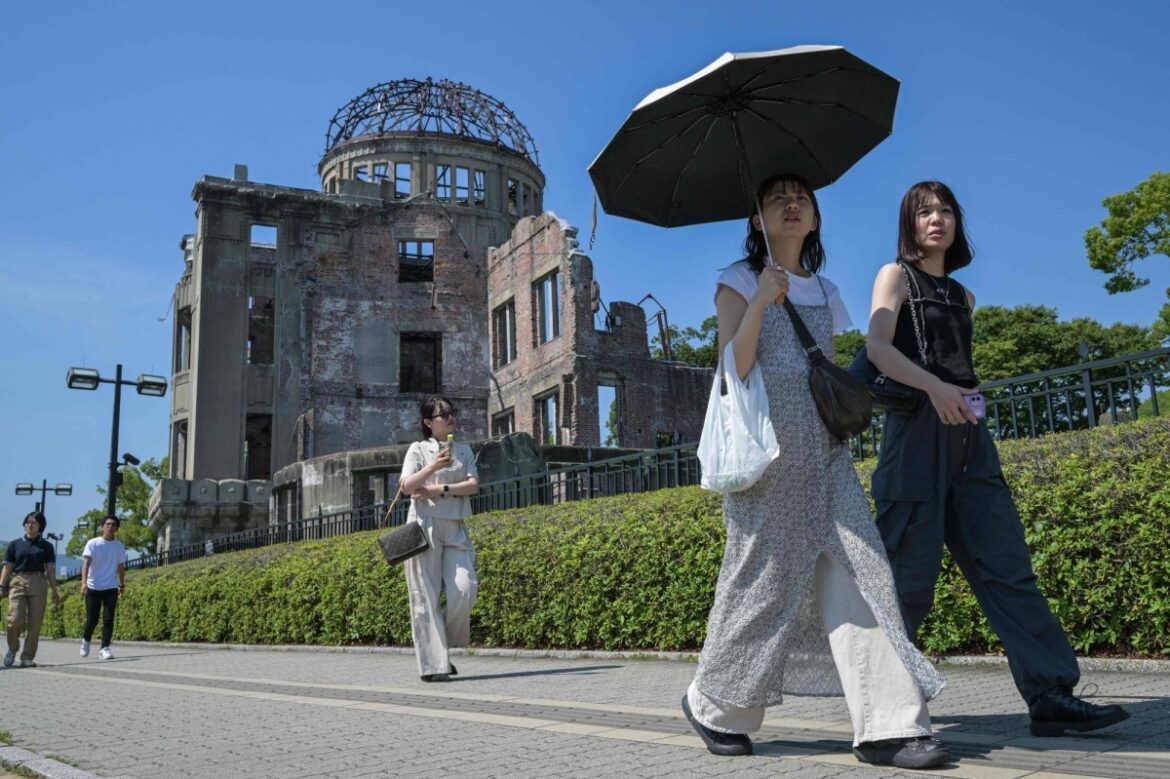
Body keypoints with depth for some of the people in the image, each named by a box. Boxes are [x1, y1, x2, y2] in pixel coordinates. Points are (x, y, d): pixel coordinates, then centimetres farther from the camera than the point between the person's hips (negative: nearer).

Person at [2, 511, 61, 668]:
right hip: (18, 583, -1)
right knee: (15, 619, -13)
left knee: (35, 623, -2)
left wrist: (55, 591, 3)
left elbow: (50, 570, 9)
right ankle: (12, 649, 14)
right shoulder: (15, 544, 10)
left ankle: (27, 657, 7)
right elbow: (7, 568, 9)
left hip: (38, 584, 1)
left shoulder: (46, 546, 10)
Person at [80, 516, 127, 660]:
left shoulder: (119, 546, 4)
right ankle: (86, 640, 32)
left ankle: (105, 648, -1)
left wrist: (122, 585, 17)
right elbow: (86, 563, -16)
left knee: (108, 619, -6)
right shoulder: (92, 544, -5)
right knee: (92, 620, 4)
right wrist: (84, 582, -29)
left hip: (111, 588, 2)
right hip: (93, 587, -2)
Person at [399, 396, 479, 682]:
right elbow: (406, 486, -10)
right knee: (427, 596, -5)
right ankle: (432, 665, 0)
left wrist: (438, 489, -11)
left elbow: (473, 485, 1)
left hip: (455, 529, 4)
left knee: (464, 591, -8)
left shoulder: (463, 450, 15)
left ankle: (441, 650, 13)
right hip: (424, 526, -3)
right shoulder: (418, 449, 4)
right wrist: (432, 468, -25)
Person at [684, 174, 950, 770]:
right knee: (764, 575, -1)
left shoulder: (824, 292, 20)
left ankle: (887, 725, -9)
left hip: (823, 447, 5)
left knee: (854, 568, -8)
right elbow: (733, 368, -9)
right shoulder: (739, 281, 5)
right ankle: (712, 704, 18)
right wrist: (760, 303, -20)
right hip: (767, 442, -5)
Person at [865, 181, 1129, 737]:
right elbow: (878, 347, -11)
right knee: (910, 571, -5)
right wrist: (934, 387, -25)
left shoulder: (961, 295, 23)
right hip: (916, 430, -6)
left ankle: (1051, 695, -4)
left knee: (1006, 564, -2)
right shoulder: (897, 275, 5)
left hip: (968, 436, 6)